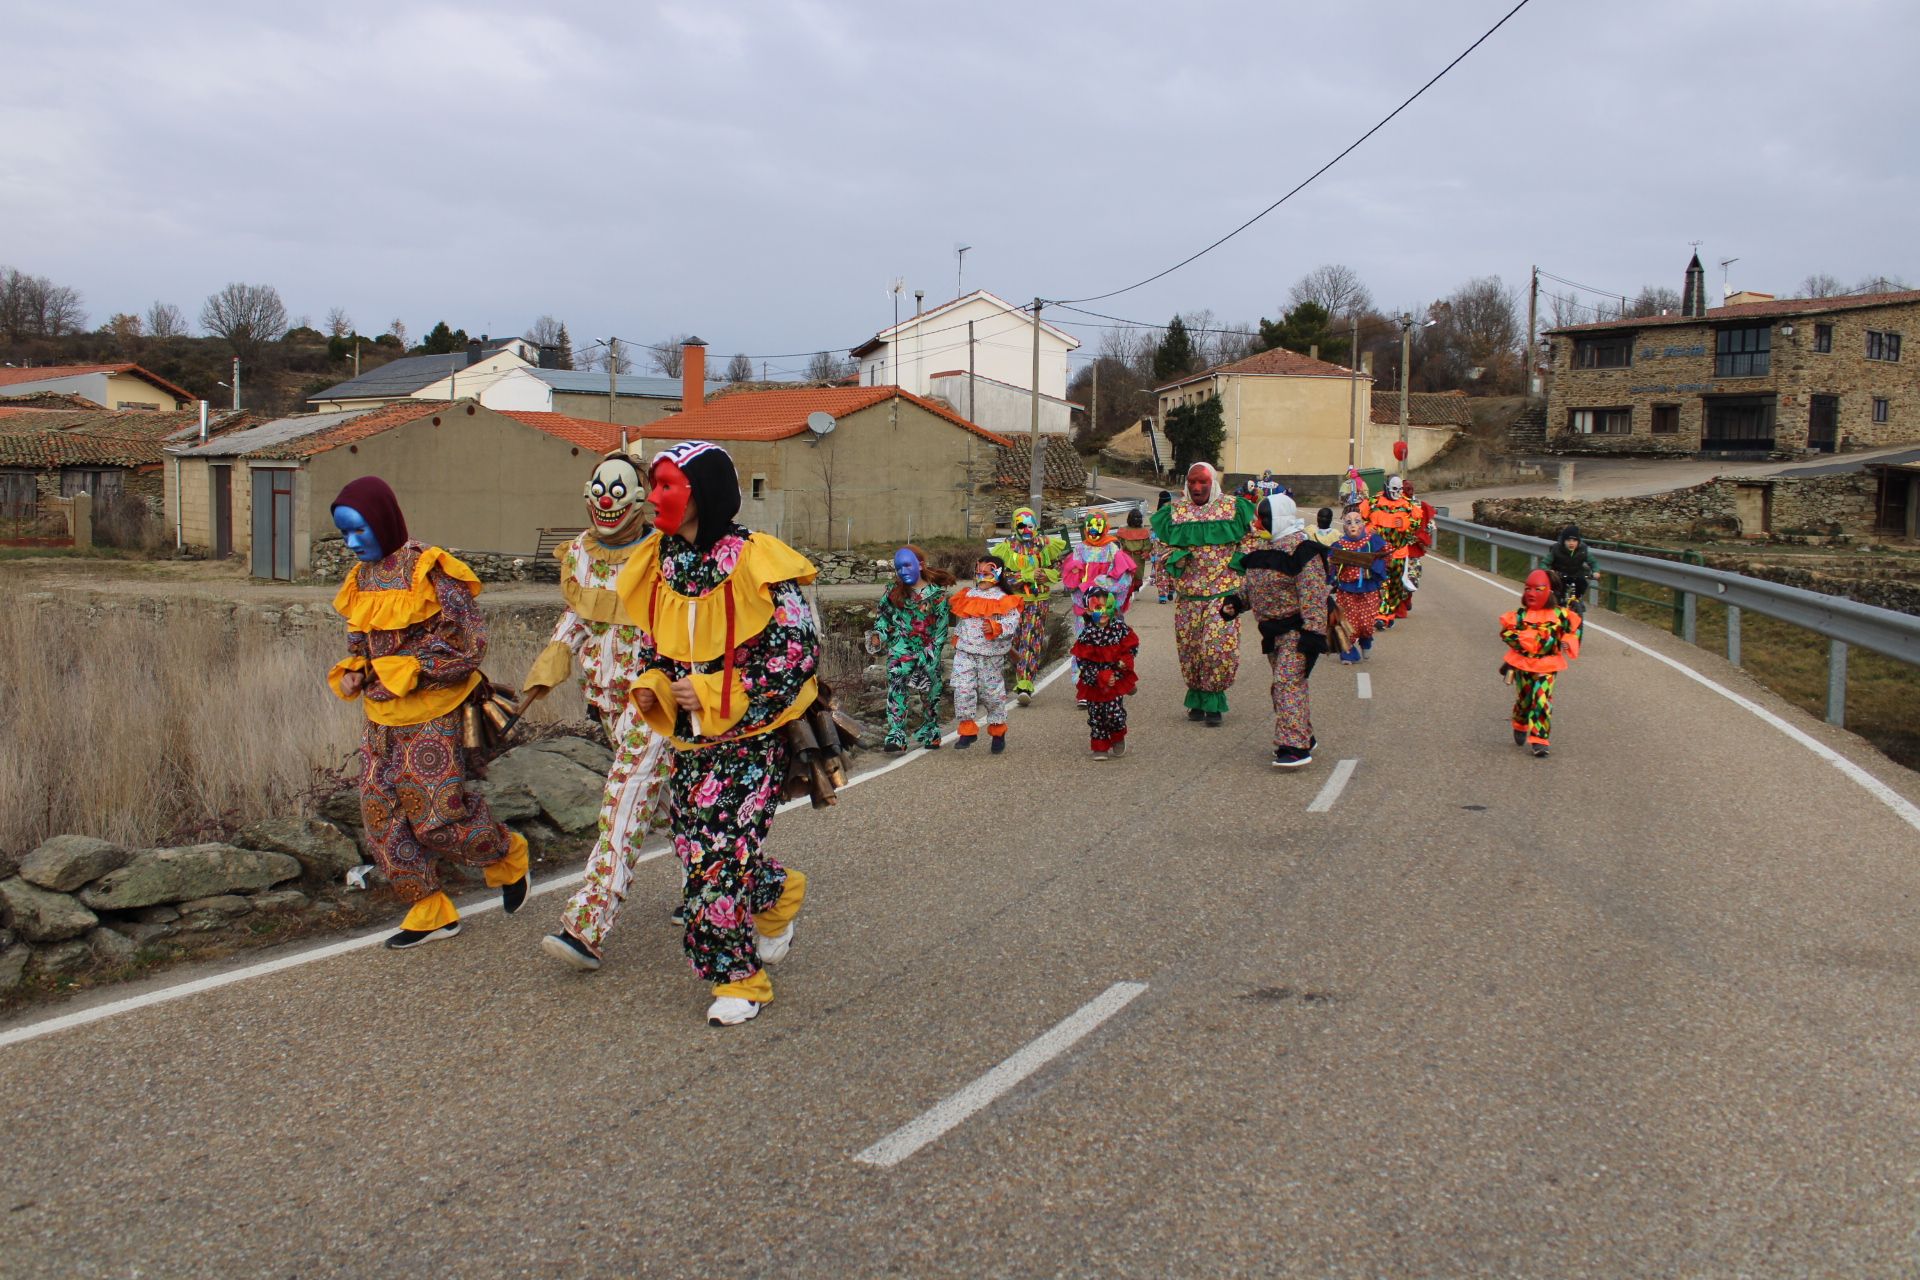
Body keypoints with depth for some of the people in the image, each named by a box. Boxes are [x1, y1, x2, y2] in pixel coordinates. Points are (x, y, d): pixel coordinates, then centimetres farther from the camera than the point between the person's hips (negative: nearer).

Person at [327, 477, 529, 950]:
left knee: (438, 814, -8)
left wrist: (401, 673, -18)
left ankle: (508, 857, 21)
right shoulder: (362, 577, 9)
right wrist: (350, 673, 1)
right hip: (381, 718, 8)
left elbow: (469, 645, -15)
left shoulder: (429, 571, -14)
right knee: (382, 814, 5)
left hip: (430, 718, -8)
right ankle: (430, 911, 16)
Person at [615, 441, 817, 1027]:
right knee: (694, 846, 9)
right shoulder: (660, 562, 6)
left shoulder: (753, 562, -15)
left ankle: (737, 978, 9)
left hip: (748, 736, -6)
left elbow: (799, 649, -15)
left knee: (722, 853, -8)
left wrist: (715, 693, -16)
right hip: (687, 736, 7)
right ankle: (780, 893, 39)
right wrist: (649, 684, -2)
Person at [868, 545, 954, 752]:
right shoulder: (894, 591, 5)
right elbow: (885, 617, 15)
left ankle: (930, 734, 31)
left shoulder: (936, 593, -4)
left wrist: (932, 653, -9)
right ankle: (896, 737, -22)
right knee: (897, 688, -17)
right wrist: (878, 635, -3)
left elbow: (942, 626, -4)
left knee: (930, 692, 11)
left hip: (929, 651, -1)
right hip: (901, 650, 1)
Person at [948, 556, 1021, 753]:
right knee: (962, 688, -9)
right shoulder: (967, 596, 10)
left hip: (991, 655, -3)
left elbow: (1013, 621, -14)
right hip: (965, 652, 3)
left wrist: (996, 628, -28)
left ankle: (998, 731, 25)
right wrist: (957, 636, 18)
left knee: (992, 691, 6)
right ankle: (968, 730, 0)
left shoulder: (1002, 600, -5)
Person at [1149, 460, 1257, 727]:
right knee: (1189, 647, 5)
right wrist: (1175, 559, -4)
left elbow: (1249, 538, 10)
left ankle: (1213, 703, 3)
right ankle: (1198, 699, 21)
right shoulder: (1176, 511, 7)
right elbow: (1164, 544, 15)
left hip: (1224, 593, -2)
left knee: (1219, 646, -11)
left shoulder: (1232, 508, 1)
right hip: (1189, 593, 3)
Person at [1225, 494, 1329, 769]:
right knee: (1285, 684, 16)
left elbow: (1314, 596, -21)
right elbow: (1254, 588, 23)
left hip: (1296, 629, -10)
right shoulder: (1264, 549, 13)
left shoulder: (1301, 550, -16)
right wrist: (1237, 602, 4)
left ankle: (1295, 747, -20)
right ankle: (1303, 738, 28)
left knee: (1288, 682, -18)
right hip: (1273, 630, 10)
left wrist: (1313, 633, -26)